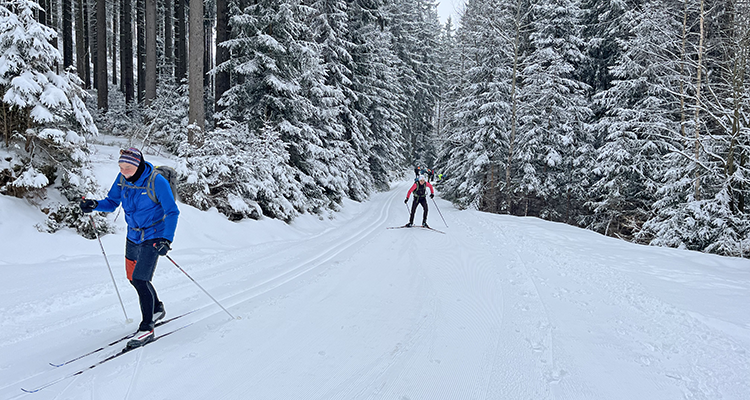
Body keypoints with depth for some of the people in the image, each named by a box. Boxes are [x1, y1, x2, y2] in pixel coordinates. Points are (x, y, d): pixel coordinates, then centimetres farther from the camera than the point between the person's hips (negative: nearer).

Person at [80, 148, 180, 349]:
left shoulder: (157, 182, -22)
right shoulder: (122, 179, -3)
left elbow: (172, 212, -20)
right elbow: (112, 203, 10)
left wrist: (166, 239, -30)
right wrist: (95, 205, -12)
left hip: (153, 237, -7)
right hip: (133, 236, 7)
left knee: (140, 279, -14)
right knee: (133, 278, 17)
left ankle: (147, 328, -2)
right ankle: (157, 308, 40)